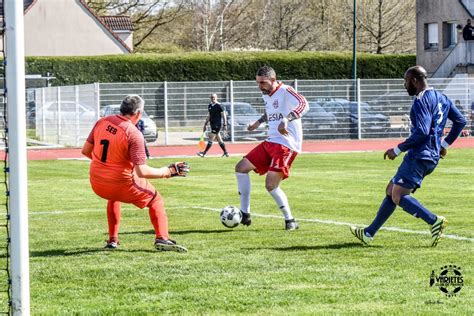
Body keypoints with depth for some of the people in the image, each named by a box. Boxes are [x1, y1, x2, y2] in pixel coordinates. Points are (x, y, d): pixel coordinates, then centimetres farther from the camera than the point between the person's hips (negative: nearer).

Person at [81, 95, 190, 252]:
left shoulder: (102, 122, -1)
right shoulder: (134, 134, -18)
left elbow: (86, 151, 9)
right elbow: (142, 171, -22)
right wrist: (169, 171, -11)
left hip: (96, 184, 5)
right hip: (121, 185, -5)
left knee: (113, 197, 40)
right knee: (155, 199, 17)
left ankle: (112, 240, 36)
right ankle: (162, 238, 0)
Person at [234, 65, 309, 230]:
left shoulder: (285, 91, -14)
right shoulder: (266, 96, 13)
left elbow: (304, 104, -33)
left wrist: (286, 119, -46)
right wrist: (259, 122, 28)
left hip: (286, 144, -10)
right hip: (270, 142, 10)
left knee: (271, 185, -18)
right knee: (241, 168, 6)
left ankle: (290, 220, 0)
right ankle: (245, 214, 11)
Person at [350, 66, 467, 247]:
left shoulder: (421, 101, -14)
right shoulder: (441, 98, 15)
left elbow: (421, 132, -23)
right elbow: (460, 121, 19)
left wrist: (398, 150, -15)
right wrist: (445, 144, 22)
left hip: (419, 155, -10)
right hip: (432, 156, 10)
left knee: (398, 196, -13)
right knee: (391, 190, 14)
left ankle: (434, 221, -21)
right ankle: (369, 233, 17)